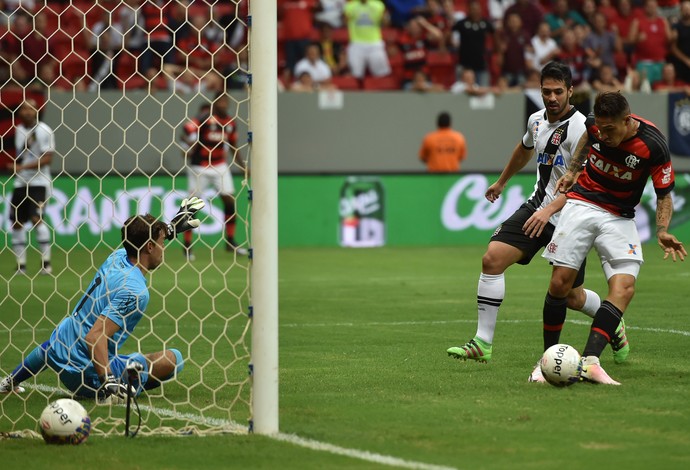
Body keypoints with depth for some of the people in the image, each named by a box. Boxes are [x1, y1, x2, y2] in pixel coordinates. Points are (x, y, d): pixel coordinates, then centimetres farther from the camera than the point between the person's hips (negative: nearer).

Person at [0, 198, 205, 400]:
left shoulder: (117, 256, 2)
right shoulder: (136, 291, -23)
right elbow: (96, 335, -31)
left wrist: (171, 228, 35)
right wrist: (108, 381, -37)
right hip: (87, 374, -9)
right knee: (172, 358, -11)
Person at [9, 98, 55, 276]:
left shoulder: (44, 131, -9)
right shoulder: (19, 130, 12)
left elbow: (47, 158, -15)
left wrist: (25, 166, -21)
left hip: (38, 182, -7)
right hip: (20, 182, 7)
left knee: (37, 218, -19)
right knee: (16, 221, 5)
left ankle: (46, 262, -15)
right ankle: (20, 265, 12)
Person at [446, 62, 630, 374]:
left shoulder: (580, 128, -18)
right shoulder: (537, 120, 6)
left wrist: (549, 210, -36)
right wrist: (502, 182, 43)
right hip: (537, 207, 6)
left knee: (571, 296, 3)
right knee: (492, 258, -13)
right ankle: (482, 343, -11)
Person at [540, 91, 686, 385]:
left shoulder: (653, 145, -20)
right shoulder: (595, 124, -11)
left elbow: (664, 194, -10)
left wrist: (662, 231, -25)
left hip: (620, 218, -2)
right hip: (581, 204, 2)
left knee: (624, 286, -21)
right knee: (560, 283, -9)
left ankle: (589, 361, -29)